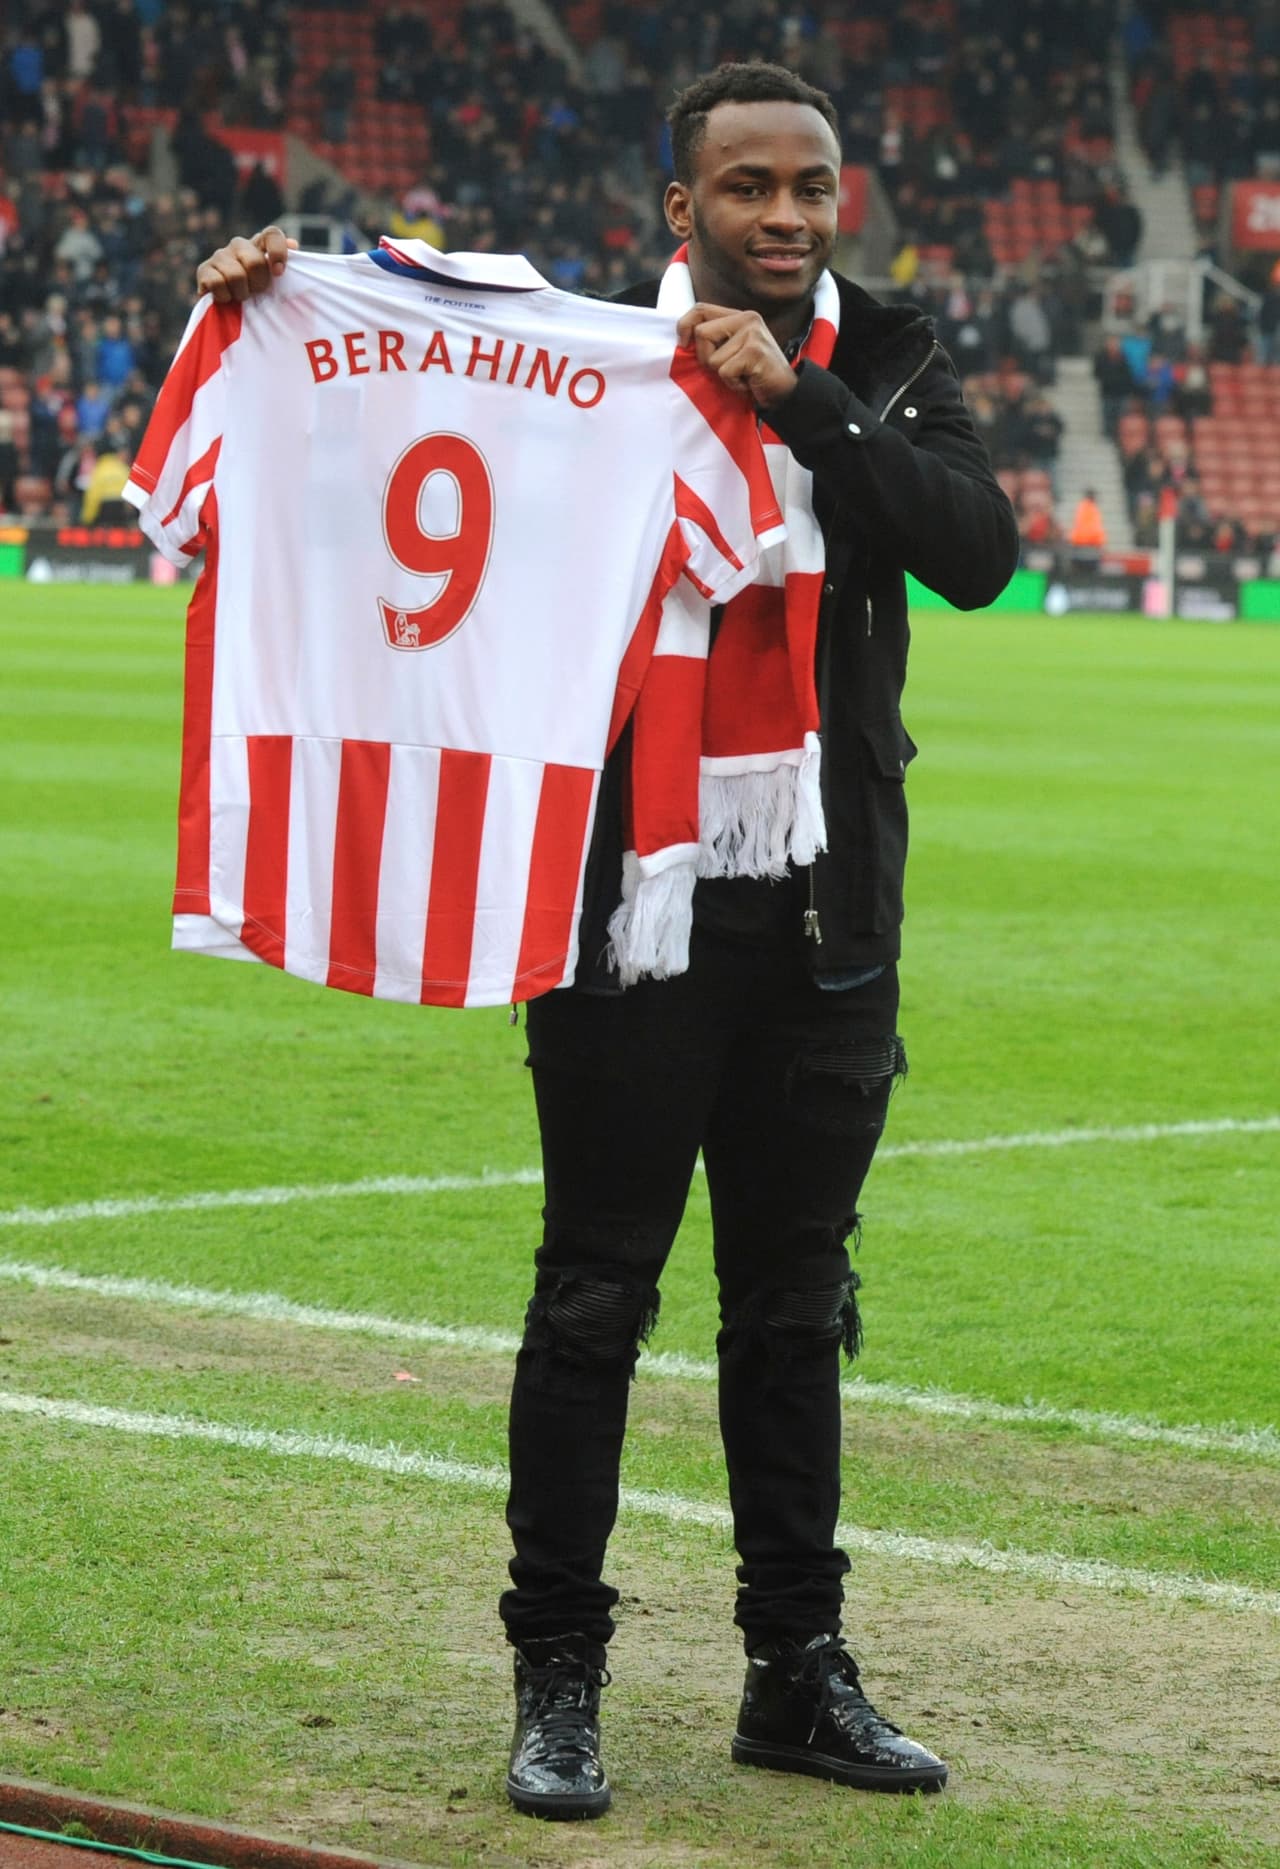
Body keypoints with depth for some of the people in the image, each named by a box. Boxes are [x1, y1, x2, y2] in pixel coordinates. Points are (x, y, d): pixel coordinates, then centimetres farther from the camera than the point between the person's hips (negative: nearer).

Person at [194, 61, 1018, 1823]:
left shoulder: (891, 371, 5)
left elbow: (978, 551, -11)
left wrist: (800, 399, -19)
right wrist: (277, 295, -11)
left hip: (827, 925, 3)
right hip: (630, 902, -3)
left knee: (795, 1309, 12)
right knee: (596, 1299, 2)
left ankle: (800, 1672, 22)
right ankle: (558, 1679, 10)